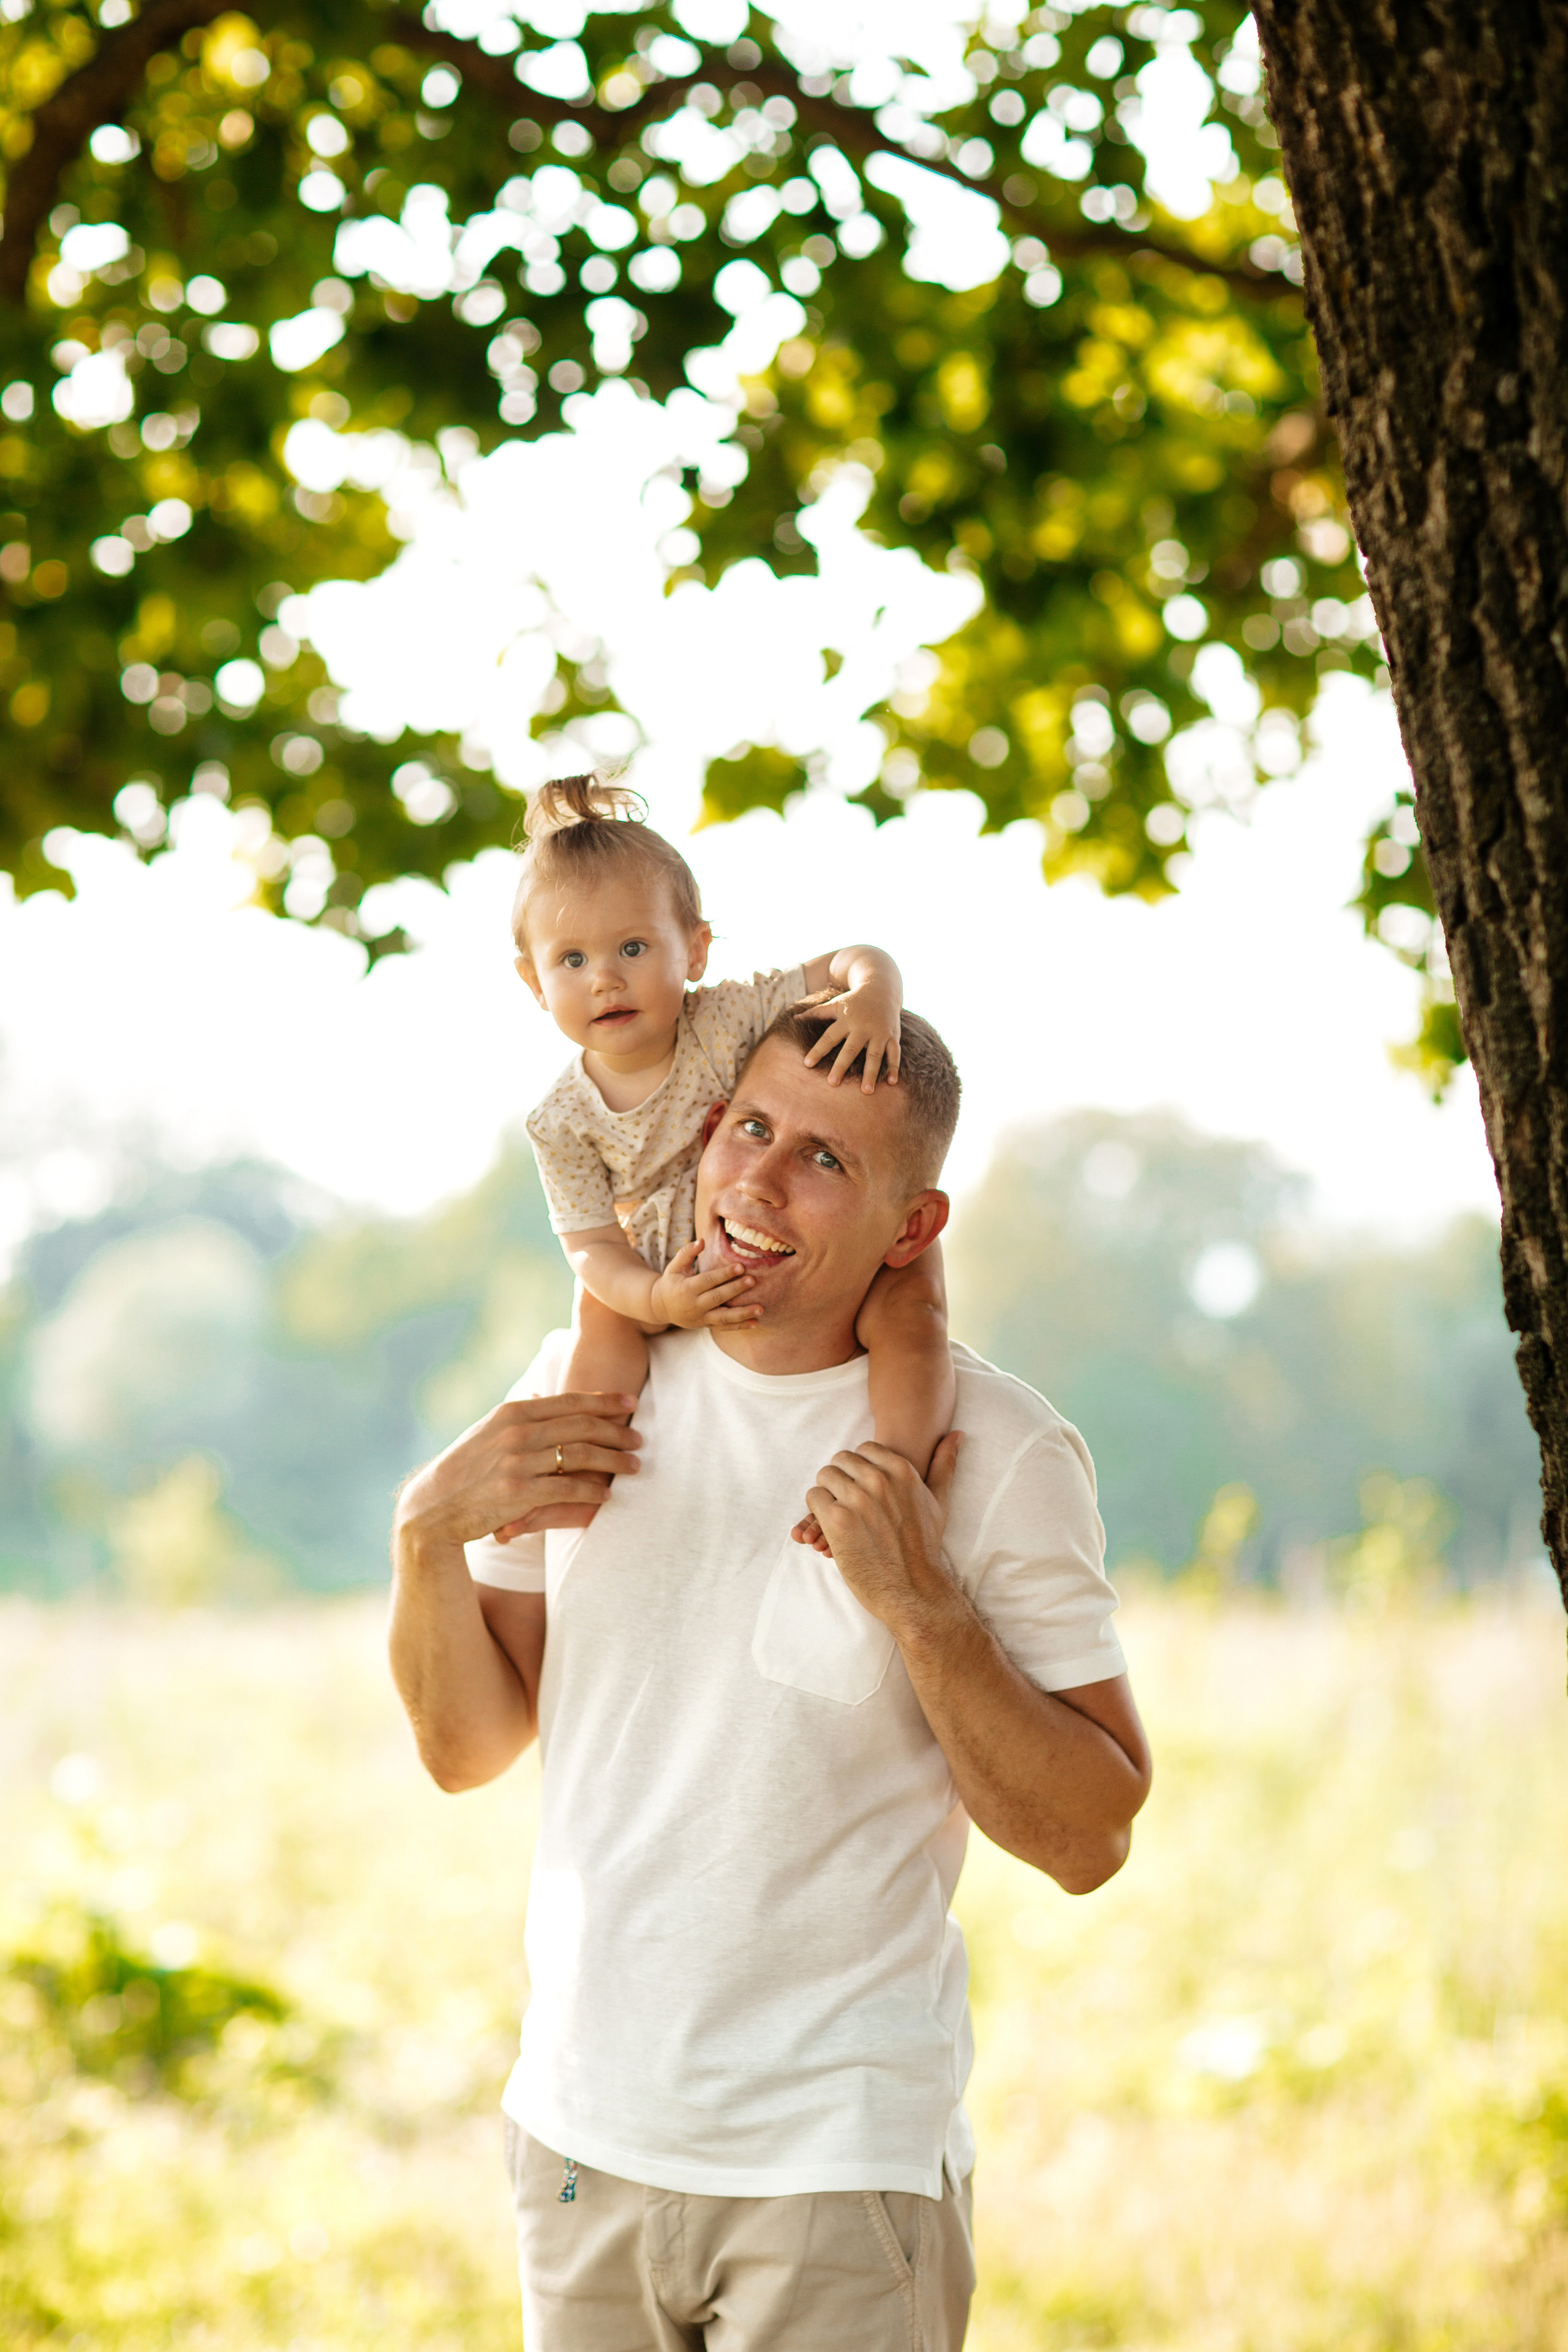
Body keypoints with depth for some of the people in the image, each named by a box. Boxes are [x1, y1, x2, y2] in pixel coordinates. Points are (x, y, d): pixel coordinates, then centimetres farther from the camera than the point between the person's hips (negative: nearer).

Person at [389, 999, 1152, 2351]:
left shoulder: (998, 1454, -11)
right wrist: (429, 1531, -11)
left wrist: (918, 1599, -22)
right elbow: (471, 1747, 7)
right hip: (584, 2128, 4)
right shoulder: (589, 1378, 2)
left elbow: (1090, 1843, -11)